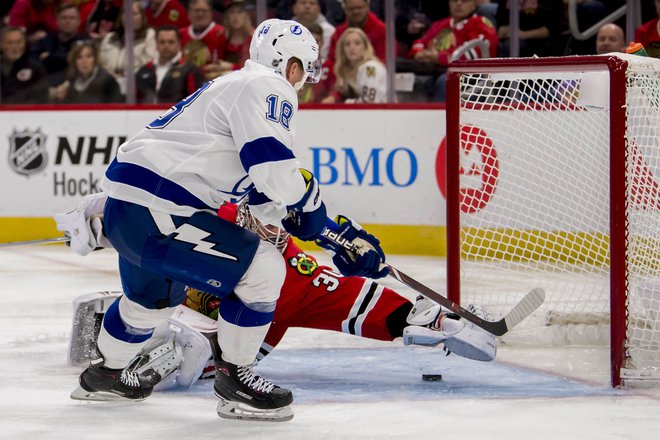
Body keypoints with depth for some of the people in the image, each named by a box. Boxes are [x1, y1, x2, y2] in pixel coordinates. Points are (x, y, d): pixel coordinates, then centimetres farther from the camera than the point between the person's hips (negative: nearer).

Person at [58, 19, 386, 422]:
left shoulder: (233, 87, 23)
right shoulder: (268, 87, -9)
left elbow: (260, 190, 25)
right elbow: (276, 172, -22)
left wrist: (340, 232, 23)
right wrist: (315, 208, -1)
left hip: (122, 206, 11)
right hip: (154, 212, -11)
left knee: (156, 296, 35)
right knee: (262, 268, -11)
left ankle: (104, 373, 56)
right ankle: (235, 380, 1)